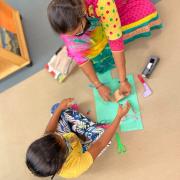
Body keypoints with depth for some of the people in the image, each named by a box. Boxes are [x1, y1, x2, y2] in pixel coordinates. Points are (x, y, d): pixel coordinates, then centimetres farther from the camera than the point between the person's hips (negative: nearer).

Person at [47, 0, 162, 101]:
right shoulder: (67, 21, -32)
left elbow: (115, 38, -41)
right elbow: (79, 54, -25)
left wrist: (123, 80, -38)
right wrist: (98, 85, -23)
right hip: (94, 23, 2)